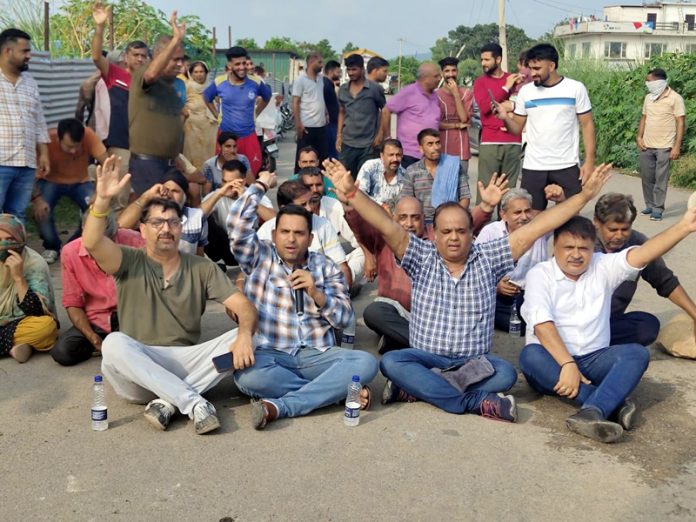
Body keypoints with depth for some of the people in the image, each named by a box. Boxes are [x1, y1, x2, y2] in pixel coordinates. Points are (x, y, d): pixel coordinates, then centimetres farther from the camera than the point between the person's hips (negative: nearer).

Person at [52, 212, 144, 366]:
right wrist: (95, 340, -15)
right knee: (61, 351, -22)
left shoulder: (134, 241, -13)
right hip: (95, 321, 2)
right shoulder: (69, 253, -7)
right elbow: (72, 303, -2)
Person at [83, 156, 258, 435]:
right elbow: (92, 243, -17)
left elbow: (244, 306, -1)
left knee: (240, 338, -20)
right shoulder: (130, 263, 4)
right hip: (138, 369, -1)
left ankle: (168, 401, -26)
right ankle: (194, 403, -34)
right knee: (114, 343, -33)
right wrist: (102, 200, -32)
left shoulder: (202, 268, 8)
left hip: (186, 365, 2)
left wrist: (244, 334, -23)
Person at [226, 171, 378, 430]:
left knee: (366, 362, -27)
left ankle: (280, 406, -30)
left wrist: (316, 293, -12)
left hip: (318, 355, 2)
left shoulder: (326, 267, 12)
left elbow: (345, 318, 5)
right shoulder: (259, 257, 9)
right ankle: (335, 391, -21)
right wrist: (260, 185, 4)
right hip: (270, 354, -1)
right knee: (247, 374, -36)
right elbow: (237, 224, -8)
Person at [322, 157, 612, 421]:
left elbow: (534, 230, -1)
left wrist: (584, 196, -6)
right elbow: (387, 228, -11)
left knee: (505, 374, -31)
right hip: (425, 358, 0)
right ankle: (476, 401, -32)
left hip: (474, 362, 1)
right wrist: (351, 193, -25)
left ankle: (418, 387, -27)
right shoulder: (422, 258, 2)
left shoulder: (488, 258, 4)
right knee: (391, 362, -30)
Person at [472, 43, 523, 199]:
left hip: (513, 142, 2)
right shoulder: (480, 82, 8)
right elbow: (484, 107, -9)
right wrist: (505, 88, -8)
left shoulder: (514, 80, 12)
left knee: (509, 187, 1)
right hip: (489, 143, -2)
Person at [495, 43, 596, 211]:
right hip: (533, 167, 2)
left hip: (567, 167, -2)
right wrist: (505, 118, -14)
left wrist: (589, 161, -7)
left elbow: (587, 125, 0)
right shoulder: (525, 91, 5)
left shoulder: (575, 88, -2)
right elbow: (517, 129, 8)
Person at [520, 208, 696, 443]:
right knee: (530, 355, -34)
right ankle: (613, 403, -36)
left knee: (637, 353, -22)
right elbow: (542, 324, -17)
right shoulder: (539, 274, -3)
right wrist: (567, 364, -29)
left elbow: (642, 254, -8)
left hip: (593, 360, 3)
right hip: (553, 362, -3)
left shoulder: (603, 268, 8)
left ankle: (591, 412, -45)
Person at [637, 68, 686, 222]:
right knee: (647, 177, 9)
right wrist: (639, 137, 4)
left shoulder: (675, 98, -9)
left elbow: (680, 123, -9)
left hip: (664, 147, -6)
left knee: (661, 179, -2)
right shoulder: (648, 97, 9)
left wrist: (677, 146, -14)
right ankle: (650, 206, 21)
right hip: (647, 146, 6)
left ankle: (658, 209, 5)